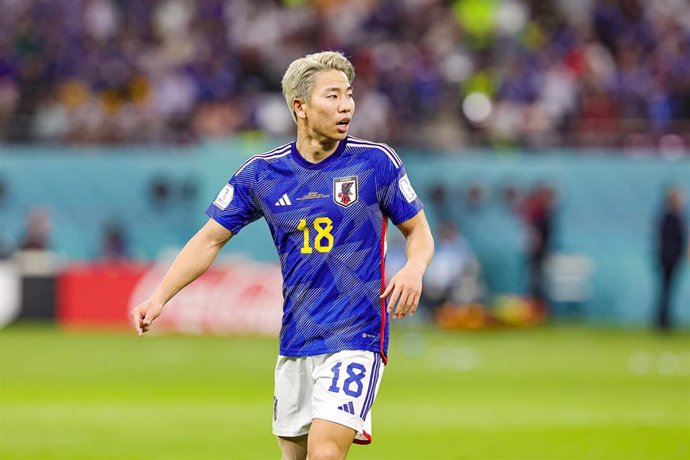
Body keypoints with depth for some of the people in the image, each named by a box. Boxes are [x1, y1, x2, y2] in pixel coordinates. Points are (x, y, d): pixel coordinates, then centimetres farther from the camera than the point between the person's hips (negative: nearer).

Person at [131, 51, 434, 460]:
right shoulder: (262, 173, 3)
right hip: (296, 343, 4)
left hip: (356, 338, -4)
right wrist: (159, 297, 0)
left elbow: (419, 230, 7)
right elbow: (211, 239, 11)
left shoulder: (377, 162, -3)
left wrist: (415, 268, -16)